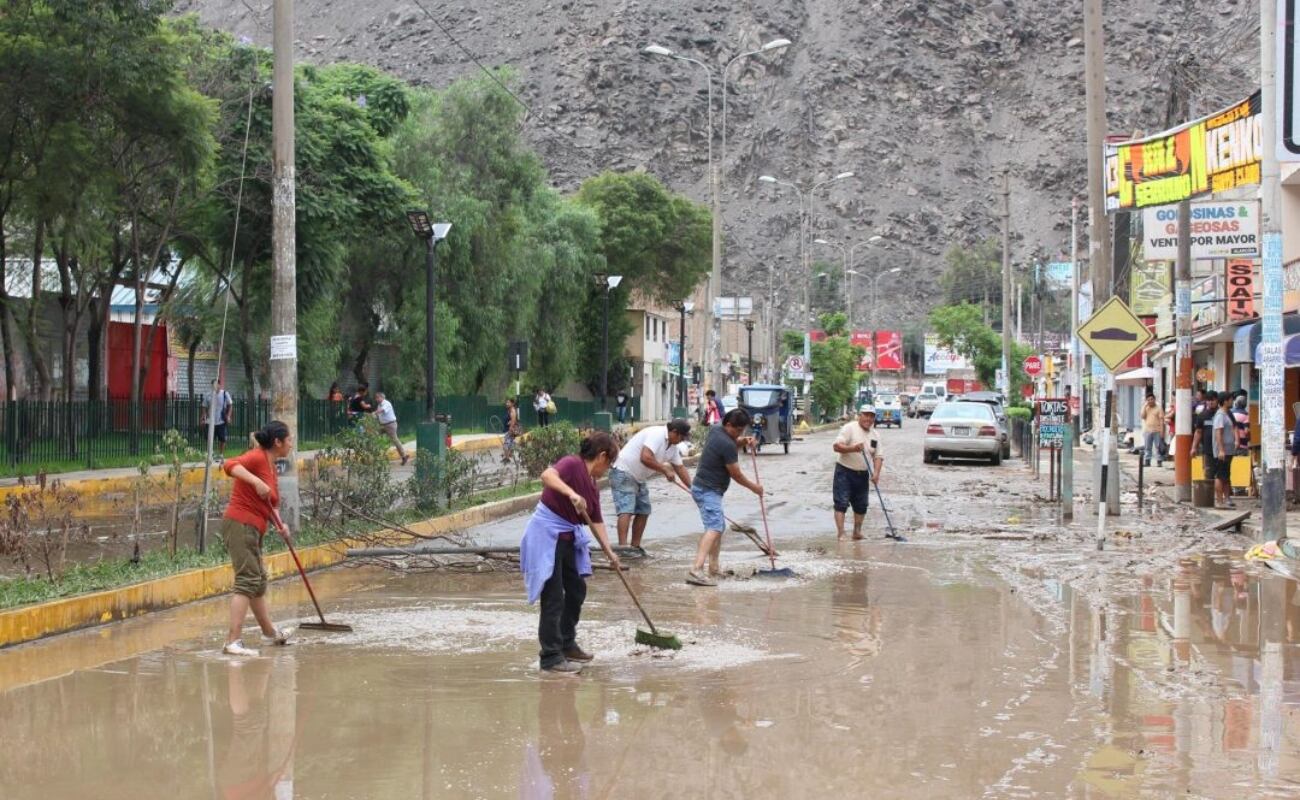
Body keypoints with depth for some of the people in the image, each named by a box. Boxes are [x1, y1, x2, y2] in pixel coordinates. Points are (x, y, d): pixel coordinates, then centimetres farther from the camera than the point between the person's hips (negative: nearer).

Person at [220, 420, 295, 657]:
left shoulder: (270, 465, 16)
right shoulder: (257, 457, -12)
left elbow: (268, 504, 23)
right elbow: (230, 466, -30)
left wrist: (280, 525, 7)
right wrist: (257, 482, -37)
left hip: (252, 530, 10)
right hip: (240, 525, -10)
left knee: (259, 581, 23)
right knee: (247, 580, -15)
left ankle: (270, 632, 40)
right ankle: (233, 641, -20)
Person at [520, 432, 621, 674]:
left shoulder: (592, 486, 12)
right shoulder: (572, 464, -14)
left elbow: (596, 522, 19)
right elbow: (547, 476, -34)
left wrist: (609, 552, 15)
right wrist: (572, 494, -43)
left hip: (568, 538, 10)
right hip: (547, 536, -10)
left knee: (577, 590, 19)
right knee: (554, 598, -6)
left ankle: (567, 645, 35)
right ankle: (551, 657, 0)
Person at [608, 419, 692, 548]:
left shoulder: (672, 446, 8)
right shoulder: (656, 434, -22)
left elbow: (680, 468, 16)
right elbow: (645, 458, -33)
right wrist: (665, 470, -23)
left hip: (638, 478, 10)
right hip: (624, 474, -10)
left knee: (643, 512, 10)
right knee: (626, 511, -18)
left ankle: (635, 547, 16)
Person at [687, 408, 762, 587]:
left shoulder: (715, 430, 5)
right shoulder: (726, 444, -21)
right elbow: (735, 474, -12)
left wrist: (742, 442, 5)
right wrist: (753, 487, 4)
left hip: (702, 487, 11)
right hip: (708, 491, -11)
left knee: (719, 526, 23)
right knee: (714, 528, -23)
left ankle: (714, 567, 32)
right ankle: (696, 570, -39)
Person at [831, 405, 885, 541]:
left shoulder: (875, 434, 8)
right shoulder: (849, 428, -10)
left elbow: (878, 456, 7)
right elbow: (836, 446, -17)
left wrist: (876, 472, -9)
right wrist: (853, 448, -32)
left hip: (863, 475, 6)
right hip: (845, 472, -6)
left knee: (861, 505, 10)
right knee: (841, 503, -9)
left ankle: (857, 532, 23)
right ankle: (840, 533, -10)